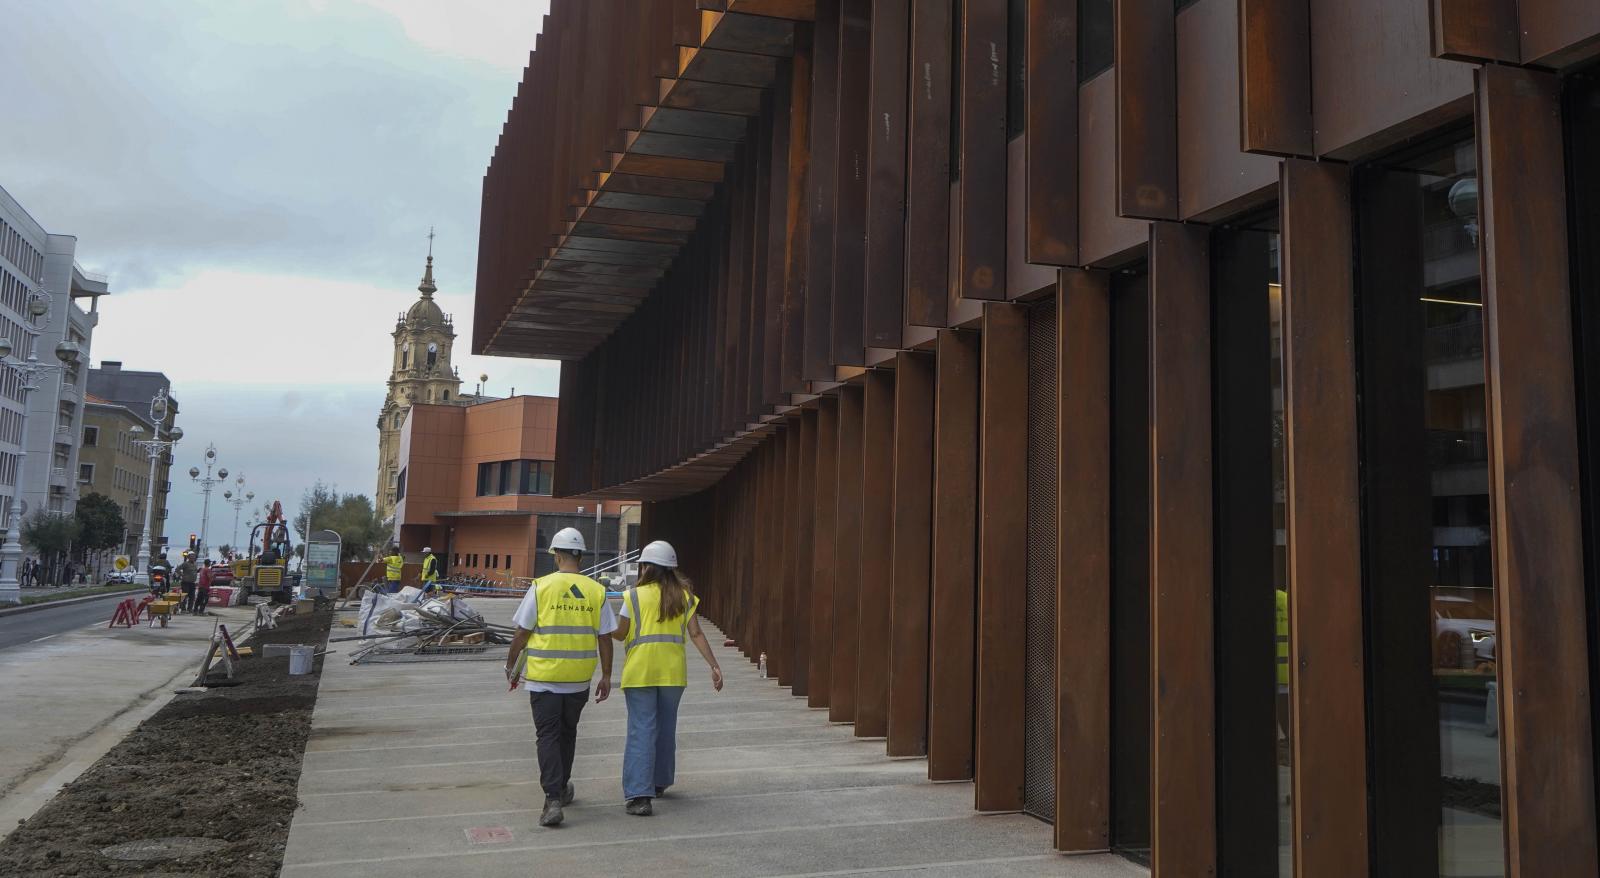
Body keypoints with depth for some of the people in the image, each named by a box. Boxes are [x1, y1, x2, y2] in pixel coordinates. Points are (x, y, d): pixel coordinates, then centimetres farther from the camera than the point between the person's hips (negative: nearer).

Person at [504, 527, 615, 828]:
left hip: (543, 676, -3)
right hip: (579, 678, 3)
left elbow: (521, 633, -3)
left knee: (548, 737, 2)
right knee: (567, 733, 20)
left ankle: (553, 799, -9)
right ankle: (561, 789, 34)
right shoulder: (597, 591, 0)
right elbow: (605, 638, 2)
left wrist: (511, 666, 11)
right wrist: (606, 677, 11)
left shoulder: (541, 587, -7)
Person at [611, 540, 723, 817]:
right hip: (673, 671, 3)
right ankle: (659, 783, 34)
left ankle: (639, 795, -10)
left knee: (641, 731, -2)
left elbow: (620, 634, 0)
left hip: (640, 672, -3)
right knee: (666, 728, 19)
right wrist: (714, 666, 3)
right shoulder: (684, 596, 4)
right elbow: (696, 634, 0)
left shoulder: (635, 596, -4)